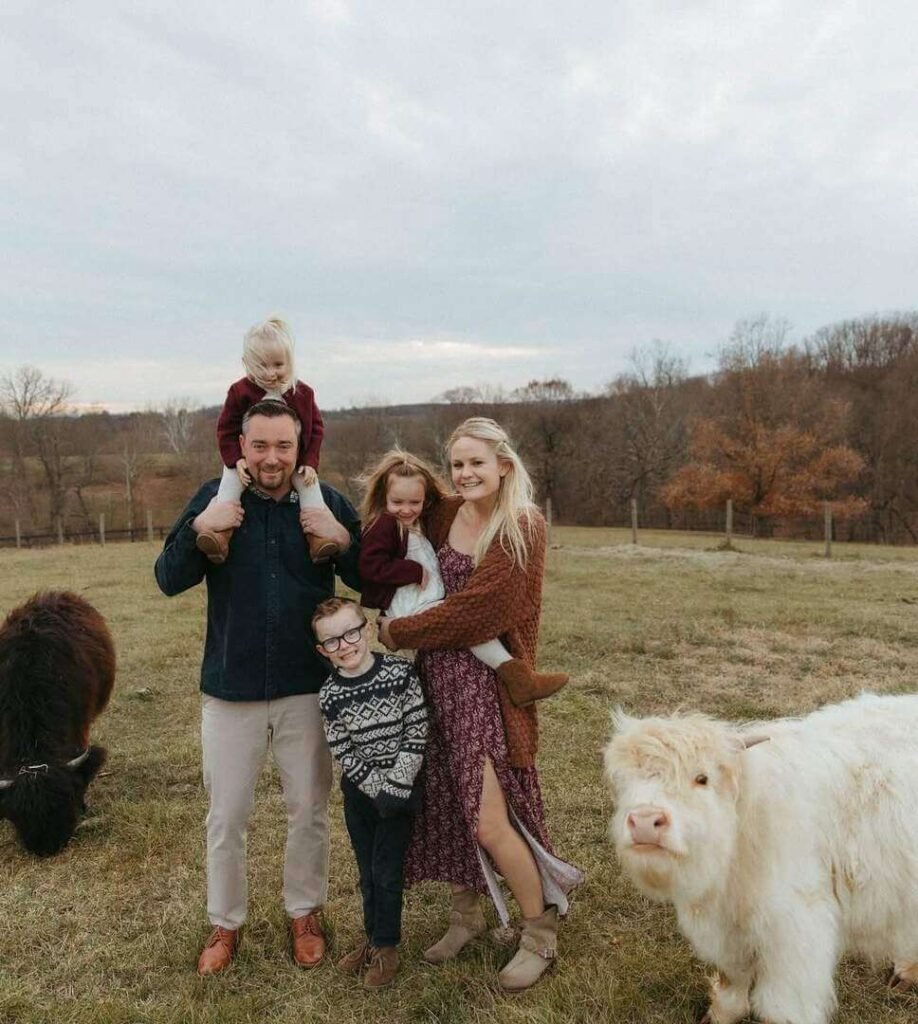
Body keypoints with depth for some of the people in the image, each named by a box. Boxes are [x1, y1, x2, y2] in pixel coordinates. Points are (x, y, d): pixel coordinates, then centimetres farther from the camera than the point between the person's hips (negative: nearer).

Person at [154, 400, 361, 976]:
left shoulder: (327, 502, -4)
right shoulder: (214, 499, -4)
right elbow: (169, 581, -5)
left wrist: (343, 541, -20)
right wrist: (199, 529, -21)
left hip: (307, 689, 0)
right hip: (231, 689, 0)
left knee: (310, 811, 14)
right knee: (226, 817, 13)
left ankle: (305, 913, 37)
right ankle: (226, 923, 35)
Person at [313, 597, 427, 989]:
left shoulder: (401, 672, -15)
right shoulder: (330, 695, -10)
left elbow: (417, 732, -12)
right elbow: (343, 753, -7)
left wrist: (396, 785, -15)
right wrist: (377, 789, -14)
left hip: (399, 786, -2)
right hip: (359, 790, 2)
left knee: (386, 871, 3)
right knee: (367, 871, 15)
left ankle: (386, 947, 22)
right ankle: (373, 938, 35)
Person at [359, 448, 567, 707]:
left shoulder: (418, 521, 17)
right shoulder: (382, 525, -11)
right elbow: (372, 566, -21)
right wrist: (415, 572, -19)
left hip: (428, 603, 11)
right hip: (408, 608, -11)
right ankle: (513, 675, -23)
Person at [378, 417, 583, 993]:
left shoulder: (523, 528, -12)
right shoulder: (445, 515, 6)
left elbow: (478, 610, -18)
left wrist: (397, 633, -10)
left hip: (487, 681, -6)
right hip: (436, 676, 6)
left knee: (490, 820, -4)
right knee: (447, 801, 14)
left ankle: (541, 935, 20)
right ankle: (468, 912, 38)